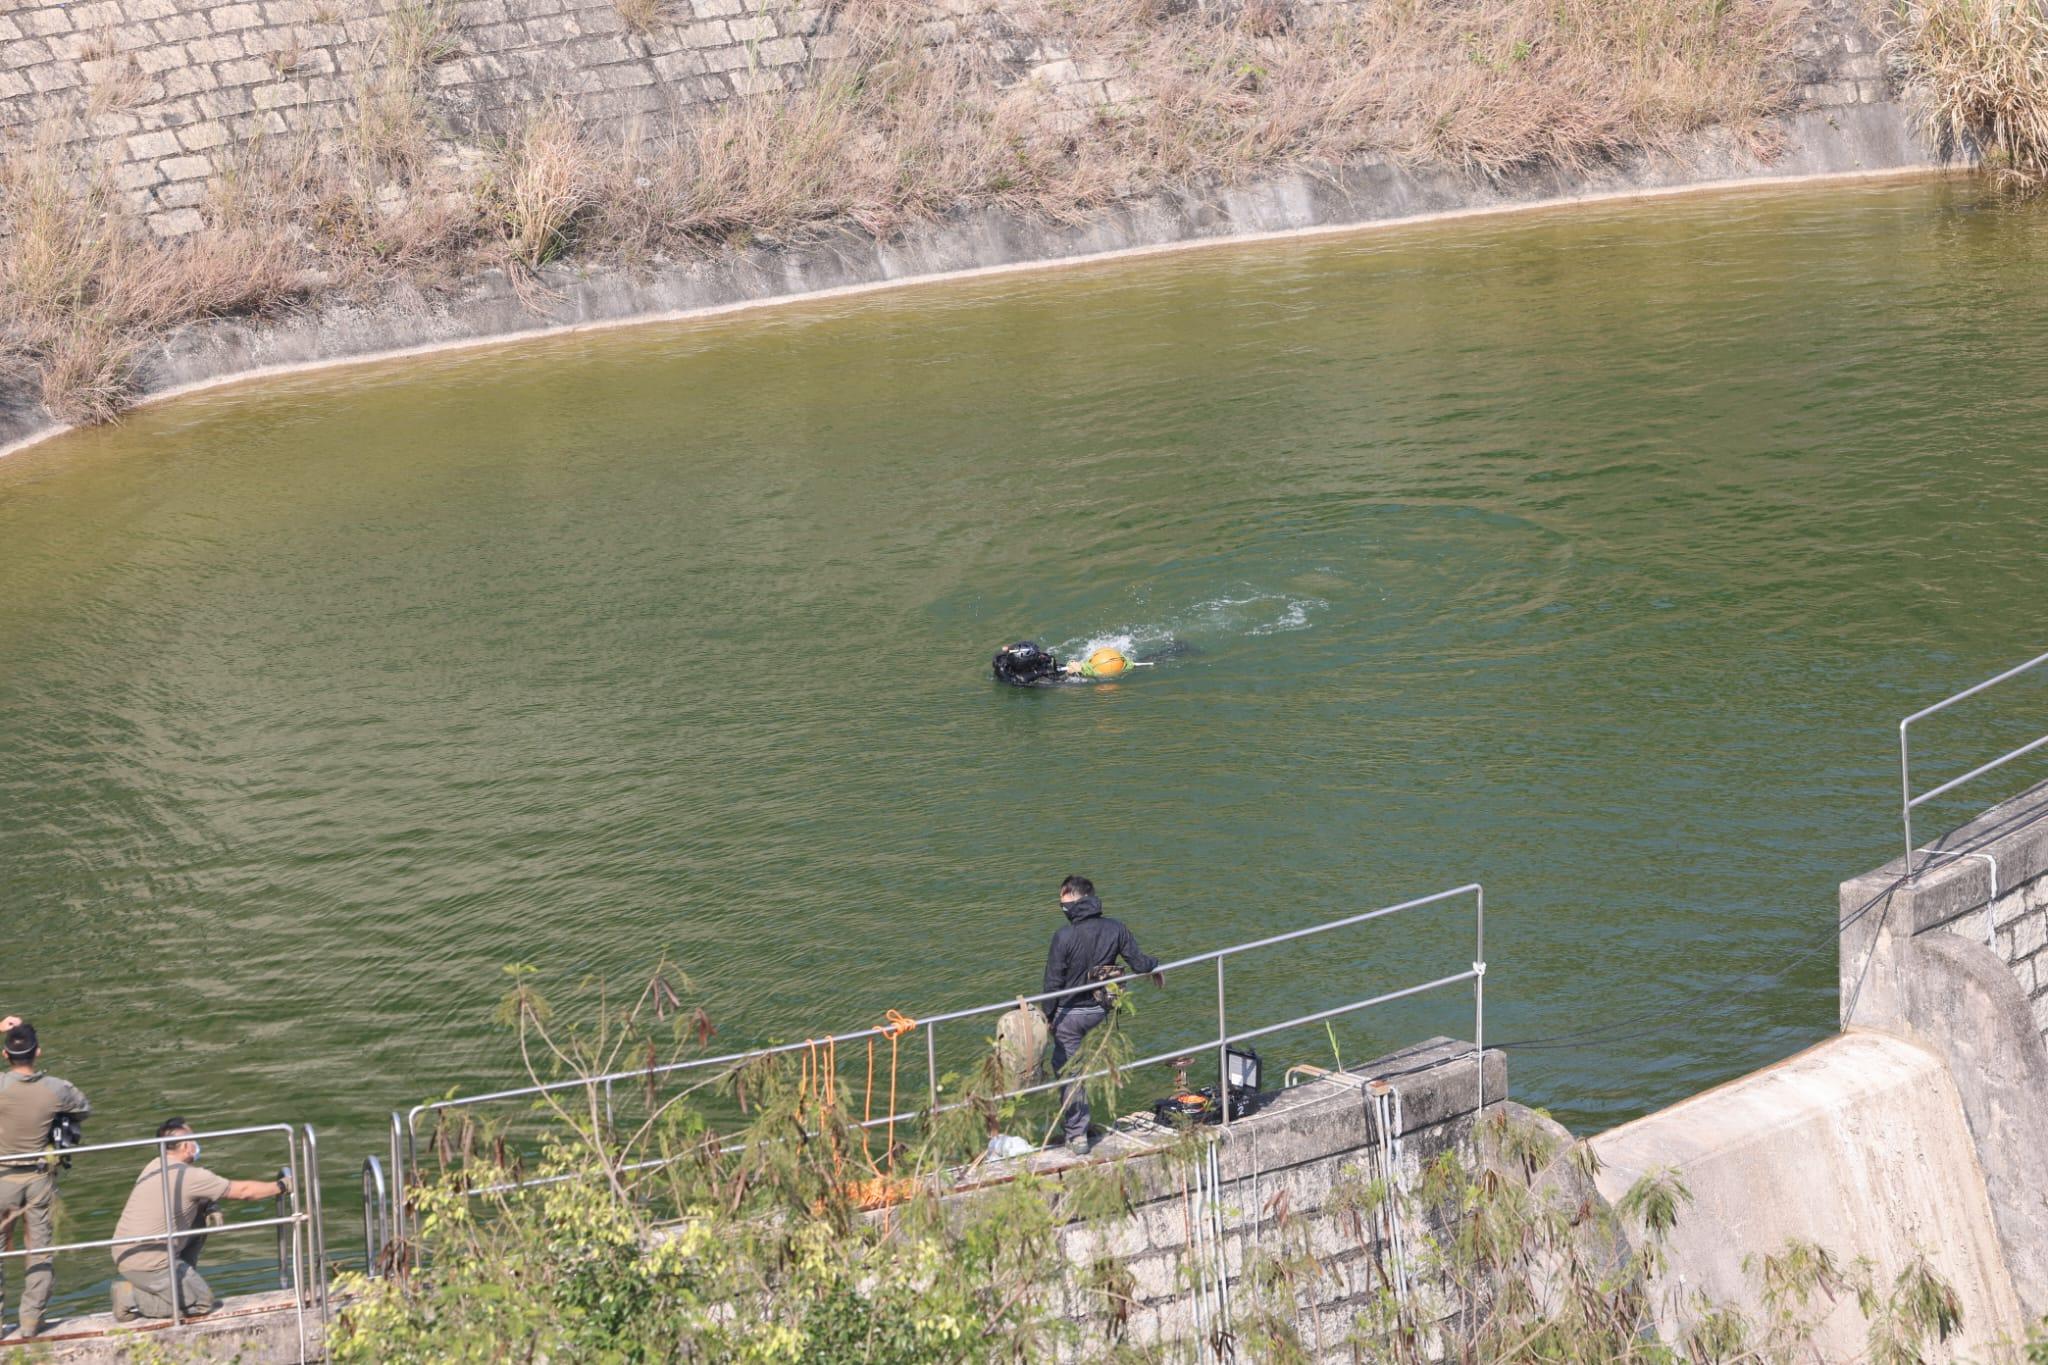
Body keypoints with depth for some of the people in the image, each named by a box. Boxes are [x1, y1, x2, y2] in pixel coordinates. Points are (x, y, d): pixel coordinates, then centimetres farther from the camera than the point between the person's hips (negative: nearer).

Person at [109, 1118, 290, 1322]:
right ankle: (132, 1297, -3)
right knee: (202, 1303, 0)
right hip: (145, 1263, -9)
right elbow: (244, 1191, -8)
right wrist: (282, 1186, 4)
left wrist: (208, 1208, 4)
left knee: (198, 1219, 18)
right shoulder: (189, 1176, -16)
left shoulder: (155, 1166, 8)